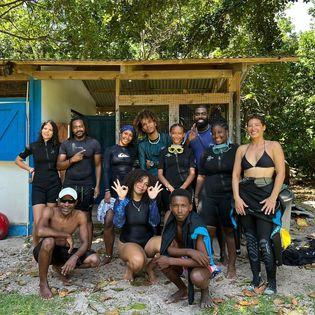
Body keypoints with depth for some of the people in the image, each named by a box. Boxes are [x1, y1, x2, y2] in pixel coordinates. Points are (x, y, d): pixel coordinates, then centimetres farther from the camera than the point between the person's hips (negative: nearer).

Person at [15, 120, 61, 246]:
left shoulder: (57, 146, 3)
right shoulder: (33, 146, 3)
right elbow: (18, 160, 16)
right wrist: (30, 169, 7)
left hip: (54, 185, 1)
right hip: (38, 186, -1)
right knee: (38, 222, -8)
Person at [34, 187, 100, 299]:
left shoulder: (80, 216, -11)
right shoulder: (50, 211, -19)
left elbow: (85, 242, -13)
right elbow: (40, 231, -38)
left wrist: (75, 257, -32)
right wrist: (67, 235, -32)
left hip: (64, 252, 4)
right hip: (46, 251, -3)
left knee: (94, 260, -16)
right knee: (48, 241, -38)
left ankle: (60, 267, 11)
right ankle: (43, 283, -15)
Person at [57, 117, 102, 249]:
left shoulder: (94, 143, 4)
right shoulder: (66, 144, 7)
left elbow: (98, 165, 4)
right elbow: (59, 166, 4)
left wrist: (97, 185, -2)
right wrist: (72, 160, -14)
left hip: (87, 186, -1)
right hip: (69, 185, 1)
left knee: (87, 218, 3)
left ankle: (87, 249, 11)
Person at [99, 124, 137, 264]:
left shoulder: (133, 151, 14)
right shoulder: (110, 150, 7)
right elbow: (106, 171, 1)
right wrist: (107, 191, -8)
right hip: (114, 189, -1)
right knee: (108, 222, -8)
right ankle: (108, 255, 4)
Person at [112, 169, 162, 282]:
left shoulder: (148, 201, -2)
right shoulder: (122, 201, -6)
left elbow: (154, 223, -17)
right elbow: (118, 224, -22)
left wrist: (153, 200, -26)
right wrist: (121, 199, -29)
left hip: (147, 242, 3)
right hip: (127, 243, -3)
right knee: (138, 261, -36)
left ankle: (150, 267, 1)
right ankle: (129, 268, 3)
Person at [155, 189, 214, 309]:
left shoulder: (196, 226, -29)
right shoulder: (170, 220, -14)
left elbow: (205, 260, -32)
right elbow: (170, 249, -16)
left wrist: (170, 261, -32)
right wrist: (189, 251, -37)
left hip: (202, 264, -5)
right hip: (183, 259, 5)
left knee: (196, 277, -37)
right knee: (160, 259, -22)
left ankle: (205, 291, 2)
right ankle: (183, 290, 5)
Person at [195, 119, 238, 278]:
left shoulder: (235, 150, 3)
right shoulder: (207, 152, 13)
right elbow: (201, 177, 14)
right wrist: (196, 196, 12)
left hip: (229, 196, -2)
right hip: (209, 196, 2)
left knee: (229, 231, 5)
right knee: (208, 231, -1)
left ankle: (231, 265, 18)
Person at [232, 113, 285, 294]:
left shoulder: (273, 146, 2)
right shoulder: (242, 149, 12)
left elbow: (281, 173, -3)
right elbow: (235, 175, 9)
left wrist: (273, 198, -11)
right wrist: (237, 198, -2)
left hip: (265, 195, -4)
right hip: (245, 196, 4)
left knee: (264, 241, -6)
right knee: (251, 239, 10)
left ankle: (272, 281, 11)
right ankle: (256, 277, 23)